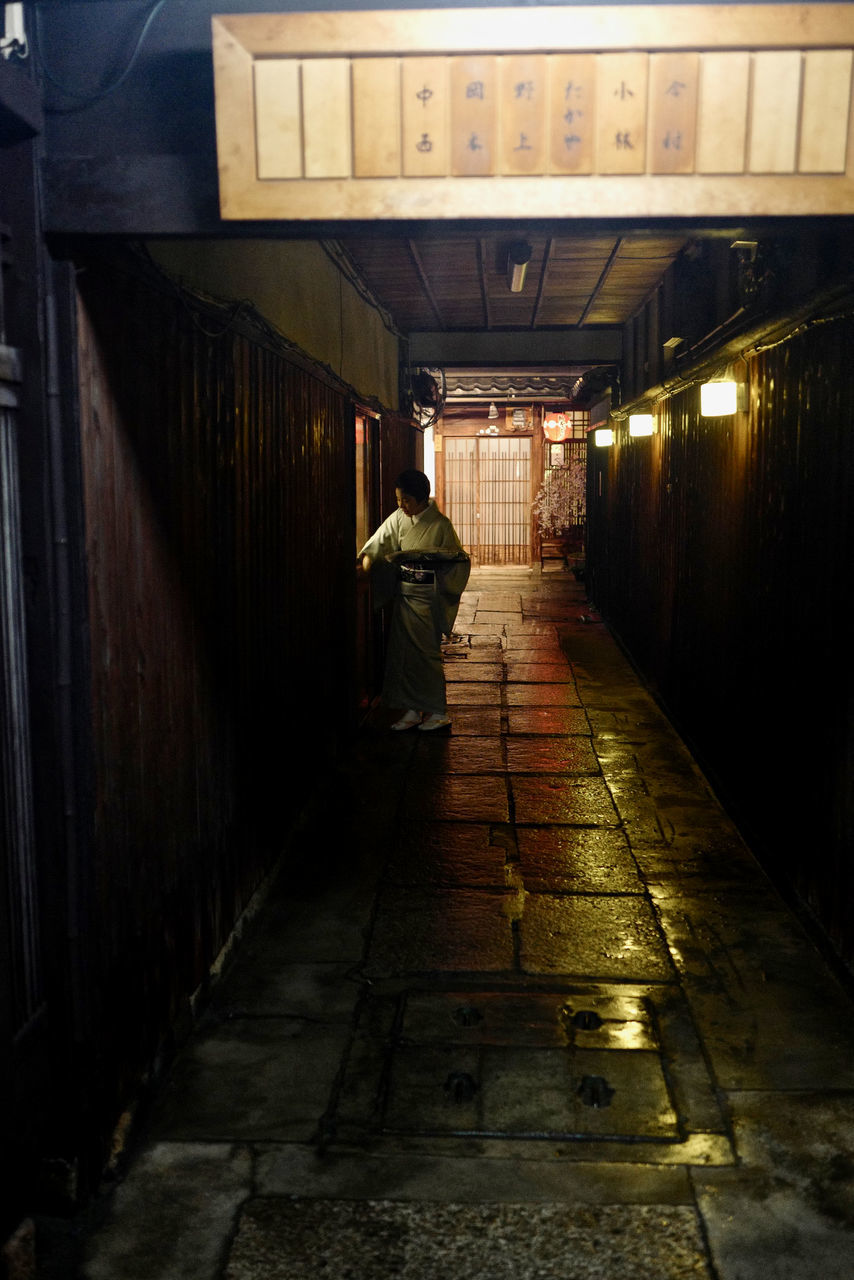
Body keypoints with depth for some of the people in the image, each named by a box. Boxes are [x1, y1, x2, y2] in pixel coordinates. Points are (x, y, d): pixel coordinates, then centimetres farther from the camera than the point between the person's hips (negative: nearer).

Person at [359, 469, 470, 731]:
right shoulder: (398, 519, 5)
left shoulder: (440, 524, -11)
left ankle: (437, 711, 8)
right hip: (404, 593, 6)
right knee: (402, 650, 6)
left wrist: (431, 559, -23)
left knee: (426, 651, -4)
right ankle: (412, 709, 14)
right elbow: (377, 545, 10)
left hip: (427, 595, -6)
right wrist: (366, 563, -5)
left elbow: (458, 560, -7)